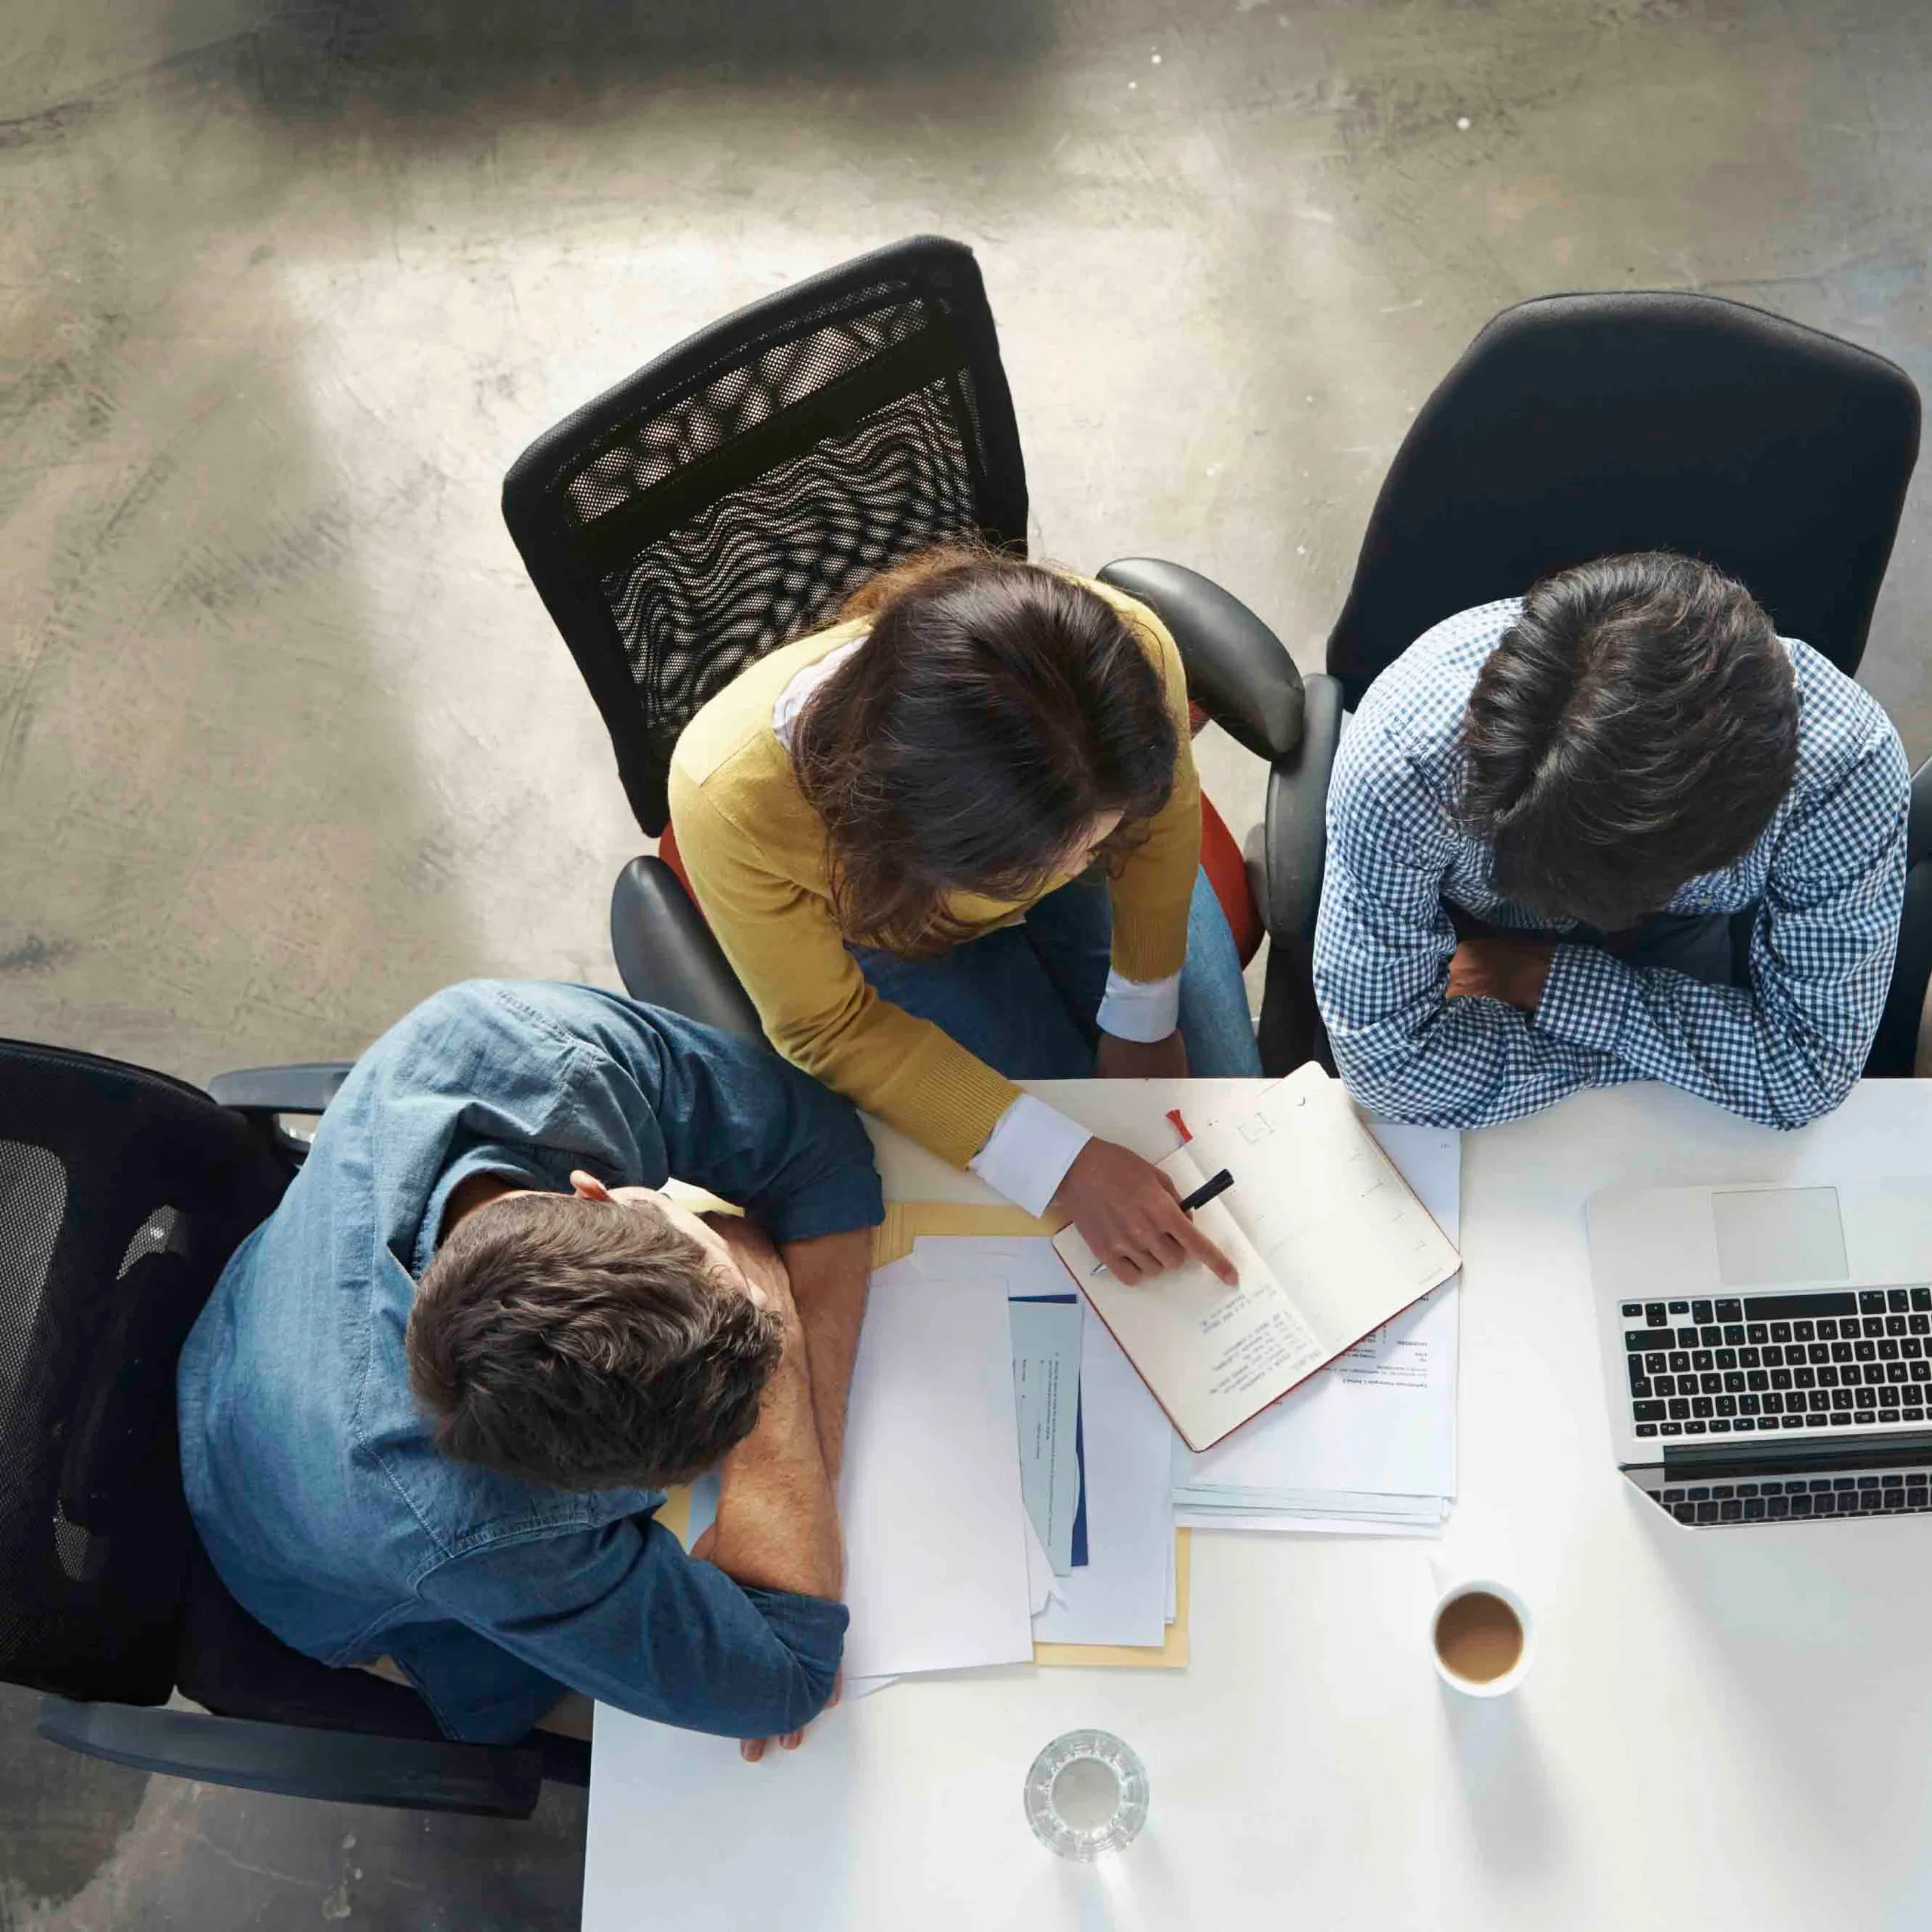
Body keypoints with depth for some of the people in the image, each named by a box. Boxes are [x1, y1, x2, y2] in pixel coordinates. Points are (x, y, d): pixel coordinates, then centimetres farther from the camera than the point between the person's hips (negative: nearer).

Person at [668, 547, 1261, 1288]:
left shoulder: (1133, 650, -41)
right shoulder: (728, 801, -46)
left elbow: (1161, 820, -15)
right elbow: (828, 1027, -27)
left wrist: (1144, 1017, -5)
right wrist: (1064, 1166, -35)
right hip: (902, 923, -1)